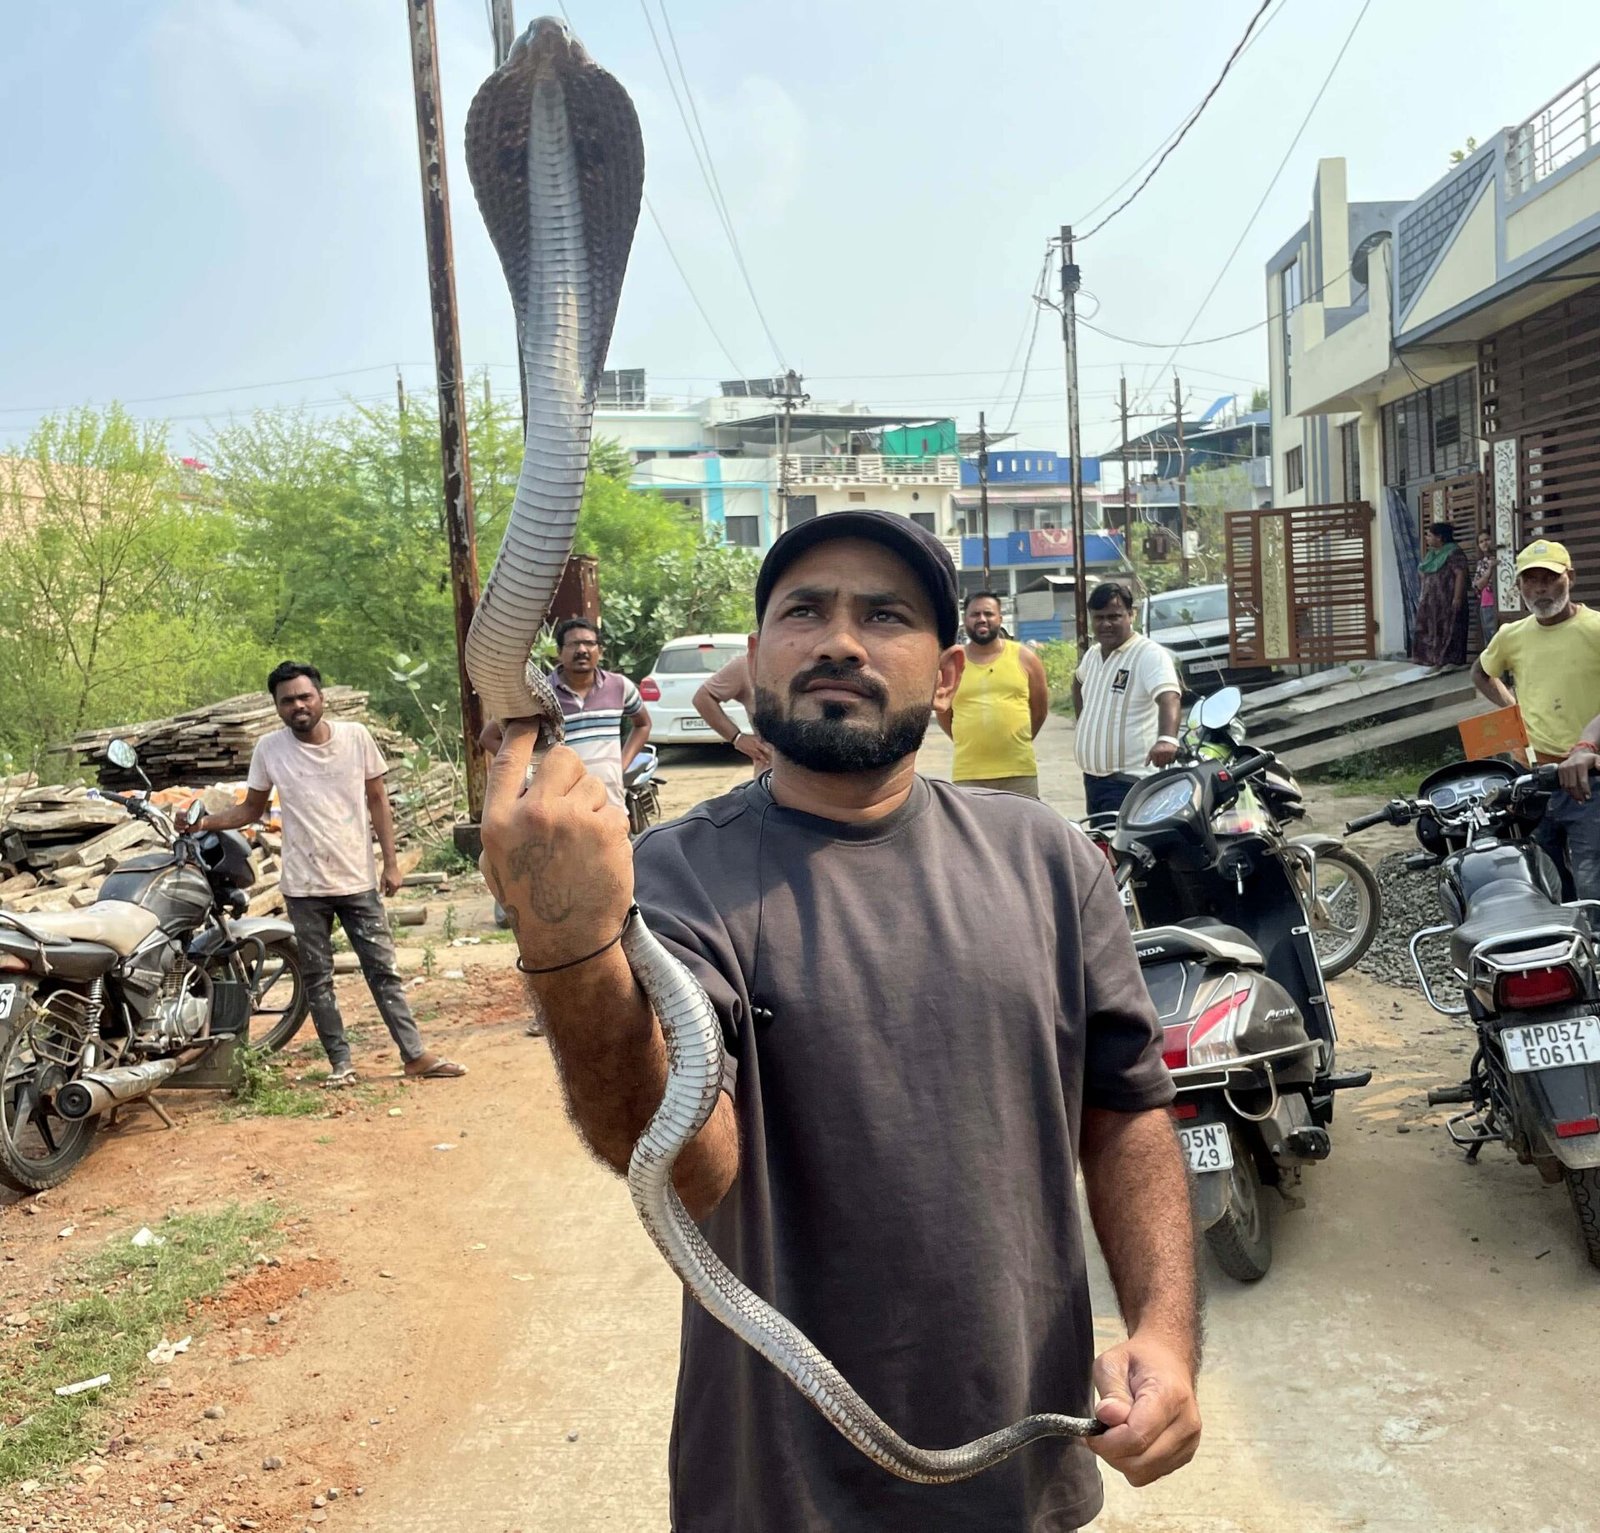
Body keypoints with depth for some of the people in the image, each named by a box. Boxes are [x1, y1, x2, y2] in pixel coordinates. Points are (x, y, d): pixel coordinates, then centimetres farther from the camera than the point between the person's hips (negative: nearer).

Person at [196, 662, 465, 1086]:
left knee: (383, 971, 5)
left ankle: (416, 1055, 11)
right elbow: (252, 808, 8)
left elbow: (377, 800, 3)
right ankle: (340, 1063, 18)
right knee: (317, 979, 8)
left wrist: (391, 861, -1)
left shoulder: (356, 736, -4)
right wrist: (204, 822, -8)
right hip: (304, 887, 1)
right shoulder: (269, 749, -3)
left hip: (358, 880, -1)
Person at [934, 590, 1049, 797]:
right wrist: (973, 744, 11)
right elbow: (944, 715, 13)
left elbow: (1040, 710, 12)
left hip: (1018, 771, 0)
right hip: (968, 774, 0)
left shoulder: (1024, 658, 2)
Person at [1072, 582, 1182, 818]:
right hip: (1093, 775, 8)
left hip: (1130, 779, -8)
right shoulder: (1093, 653, 13)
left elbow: (1169, 698, -28)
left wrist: (1167, 739, -47)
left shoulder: (1149, 654, -12)